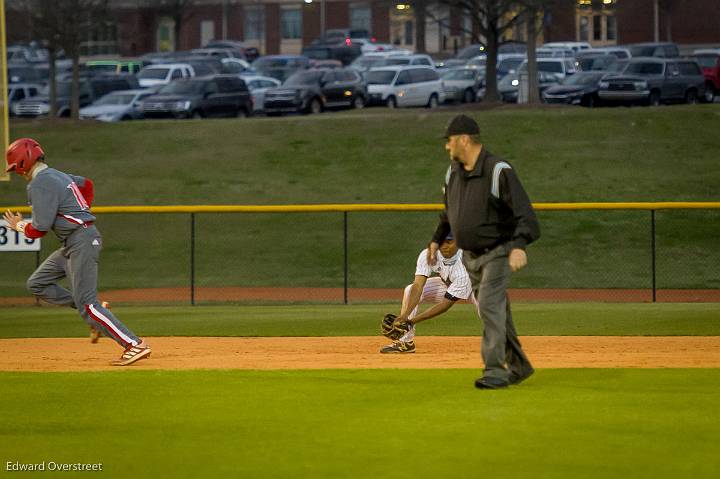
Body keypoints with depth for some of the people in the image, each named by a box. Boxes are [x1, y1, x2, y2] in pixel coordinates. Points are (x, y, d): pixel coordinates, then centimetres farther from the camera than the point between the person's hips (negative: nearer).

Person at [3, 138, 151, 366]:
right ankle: (96, 314, 8)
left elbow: (40, 228, -16)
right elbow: (87, 184, 36)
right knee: (37, 284, 13)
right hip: (72, 245, 10)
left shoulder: (40, 184, -13)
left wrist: (20, 226, 4)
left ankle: (135, 345, -18)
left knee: (86, 303, -13)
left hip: (81, 242, -10)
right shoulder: (57, 176, 17)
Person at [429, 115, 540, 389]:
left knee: (490, 306, -19)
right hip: (470, 256, 8)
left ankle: (495, 370, -19)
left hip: (497, 253, -8)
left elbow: (525, 214, -27)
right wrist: (437, 239, 25)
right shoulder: (453, 173, 5)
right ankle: (518, 366, 24)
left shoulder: (498, 171, -19)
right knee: (493, 313, 13)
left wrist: (519, 245, -41)